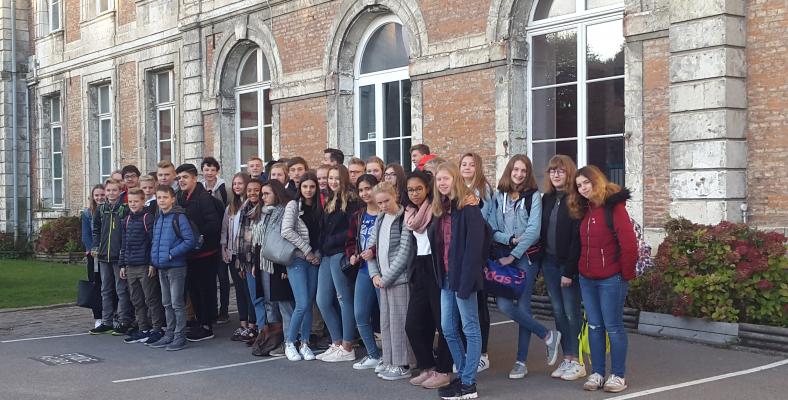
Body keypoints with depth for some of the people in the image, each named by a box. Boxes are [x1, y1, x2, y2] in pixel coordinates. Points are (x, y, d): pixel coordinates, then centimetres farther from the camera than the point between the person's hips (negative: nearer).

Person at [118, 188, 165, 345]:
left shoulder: (148, 218, -8)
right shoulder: (126, 221, 13)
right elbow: (124, 244, 19)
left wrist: (152, 263, -13)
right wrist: (122, 264, 15)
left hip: (145, 266, -7)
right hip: (130, 267, 7)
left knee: (151, 299, -1)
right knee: (137, 301, 11)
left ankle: (157, 329, 6)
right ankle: (143, 329, 19)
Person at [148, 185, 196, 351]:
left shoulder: (179, 217, -11)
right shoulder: (158, 219, 12)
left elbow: (190, 241, -16)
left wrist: (171, 253, -18)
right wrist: (154, 257, 8)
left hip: (176, 267, -8)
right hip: (161, 267, 8)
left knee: (177, 303, -3)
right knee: (167, 304, 14)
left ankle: (180, 336, 4)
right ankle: (169, 334, 22)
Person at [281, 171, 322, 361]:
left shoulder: (318, 208, 12)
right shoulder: (293, 205, -2)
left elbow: (321, 235, 13)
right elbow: (286, 231, -13)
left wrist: (317, 254, -3)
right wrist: (307, 251, -12)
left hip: (314, 260, 4)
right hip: (297, 259, -4)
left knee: (309, 304, 4)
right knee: (302, 304, -12)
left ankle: (305, 344, 14)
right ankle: (289, 343, 3)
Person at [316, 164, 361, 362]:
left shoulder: (351, 200, -7)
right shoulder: (329, 201, 18)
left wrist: (331, 241, -12)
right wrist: (321, 247, 5)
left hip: (341, 255, -8)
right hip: (326, 256, 8)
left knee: (344, 300, -2)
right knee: (323, 301, 8)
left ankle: (347, 348, 5)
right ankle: (337, 343, 18)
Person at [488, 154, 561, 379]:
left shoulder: (534, 196, 0)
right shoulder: (498, 197, 10)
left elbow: (533, 230, -9)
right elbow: (491, 229, 5)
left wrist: (513, 255, -14)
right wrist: (511, 239, -13)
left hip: (526, 257, -3)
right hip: (503, 255, 3)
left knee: (523, 306, -7)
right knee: (504, 304, -10)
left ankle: (521, 362, 8)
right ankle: (547, 336, 8)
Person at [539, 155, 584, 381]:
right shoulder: (547, 199, 11)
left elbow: (577, 237, -15)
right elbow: (543, 231, 12)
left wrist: (569, 270, -18)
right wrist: (541, 261, 4)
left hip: (568, 264, -6)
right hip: (549, 261, 7)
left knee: (571, 312, -1)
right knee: (558, 311, 9)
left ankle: (577, 361, 7)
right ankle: (567, 359, 17)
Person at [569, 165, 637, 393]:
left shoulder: (614, 206, -11)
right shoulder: (585, 210, 12)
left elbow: (629, 244, -15)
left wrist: (627, 274, -11)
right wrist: (582, 268, 10)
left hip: (611, 279, -7)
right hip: (587, 279, 7)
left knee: (614, 327, 1)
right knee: (594, 327, 10)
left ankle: (618, 376, 9)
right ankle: (597, 373, 18)